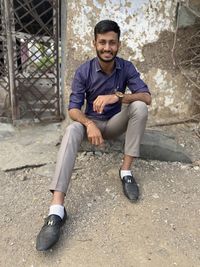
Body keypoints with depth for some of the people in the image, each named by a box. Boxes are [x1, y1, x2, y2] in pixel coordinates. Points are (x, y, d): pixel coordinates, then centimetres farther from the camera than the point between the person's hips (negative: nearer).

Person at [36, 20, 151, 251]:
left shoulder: (127, 68, -9)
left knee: (139, 107, -27)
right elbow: (73, 108, -17)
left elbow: (147, 97, -20)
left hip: (115, 123, 2)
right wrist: (89, 124, -39)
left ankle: (126, 170, -22)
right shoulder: (84, 71, -13)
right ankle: (57, 208, -45)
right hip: (91, 122, -1)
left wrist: (117, 96, -37)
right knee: (72, 130, -35)